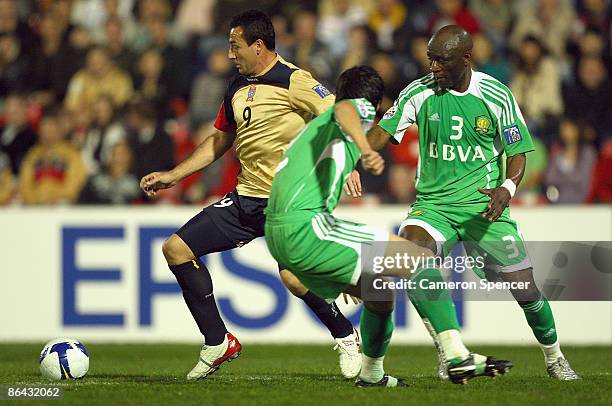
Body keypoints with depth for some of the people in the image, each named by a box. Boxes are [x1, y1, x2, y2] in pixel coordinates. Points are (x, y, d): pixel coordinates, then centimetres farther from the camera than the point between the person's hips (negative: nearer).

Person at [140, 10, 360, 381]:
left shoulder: (292, 81, -10)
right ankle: (218, 344, 9)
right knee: (177, 249, 1)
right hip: (246, 197, 8)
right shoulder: (238, 88, 14)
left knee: (294, 277, -26)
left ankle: (346, 338, 2)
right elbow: (220, 140, 26)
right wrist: (173, 176, 23)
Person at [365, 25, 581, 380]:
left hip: (485, 205, 0)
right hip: (434, 202, 0)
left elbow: (518, 154, -2)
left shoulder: (497, 96, -6)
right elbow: (381, 133, -8)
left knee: (525, 288, -1)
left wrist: (507, 188, -22)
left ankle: (554, 358, 29)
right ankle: (452, 354, -28)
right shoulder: (419, 93, -4)